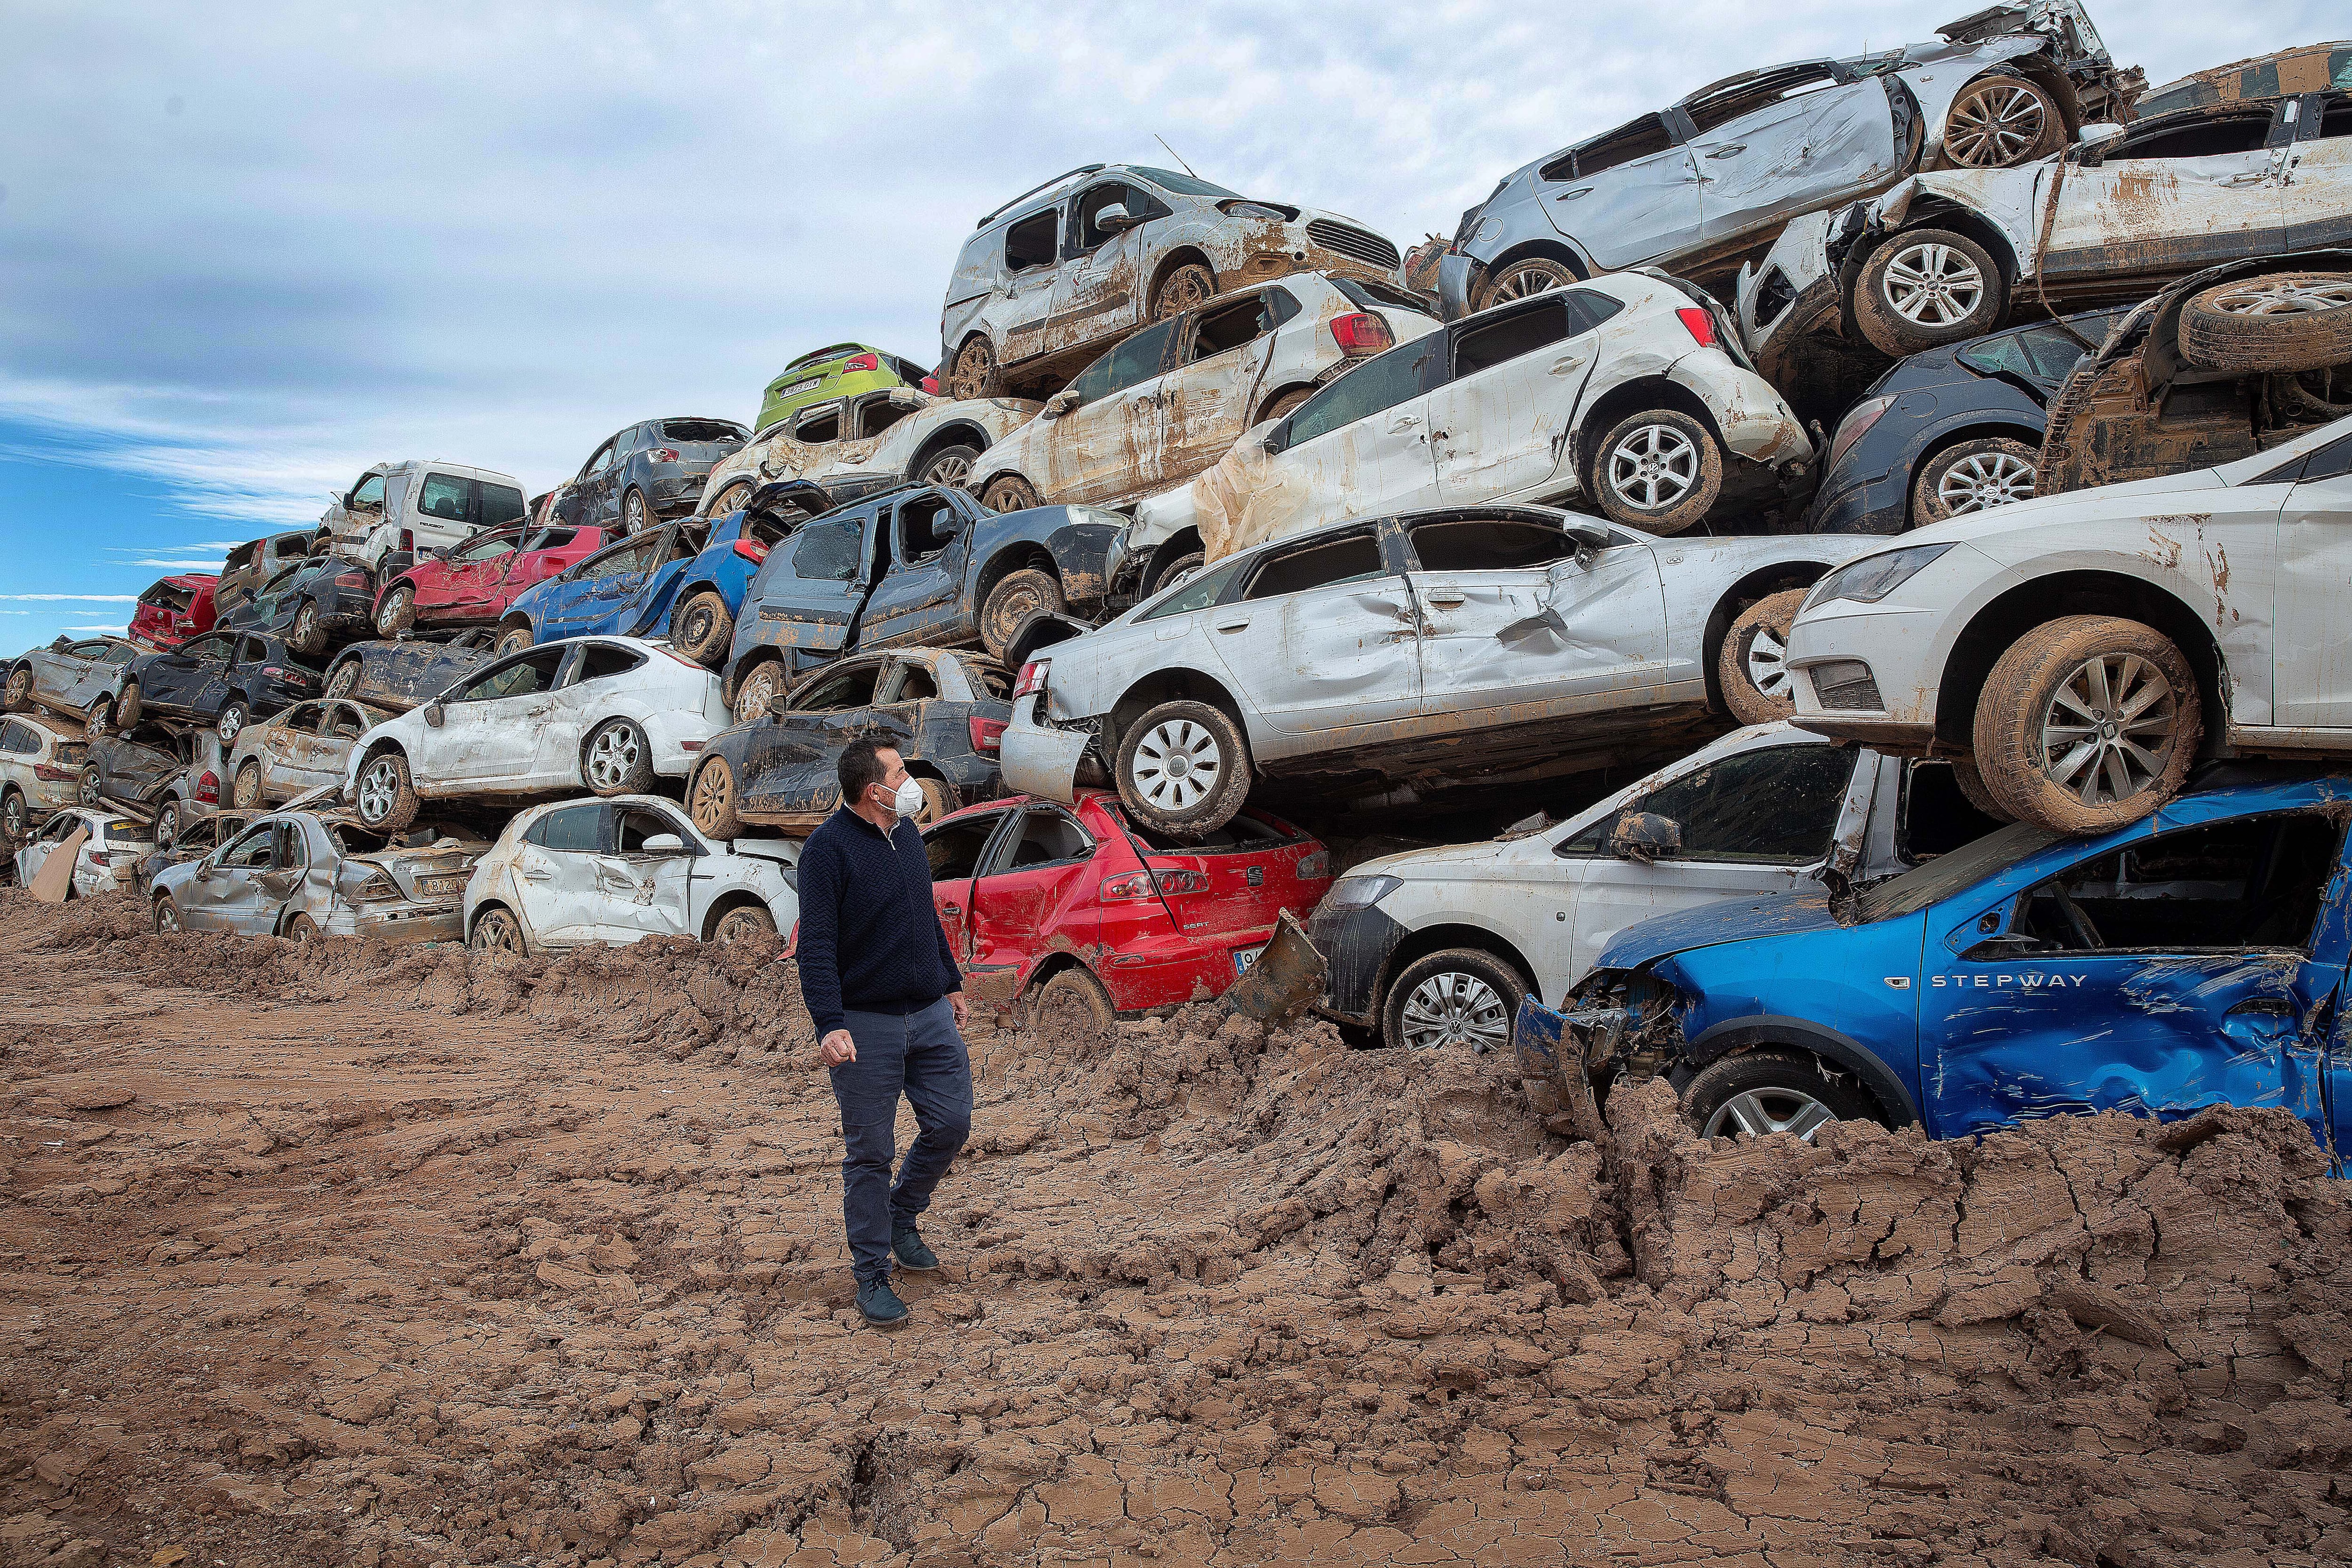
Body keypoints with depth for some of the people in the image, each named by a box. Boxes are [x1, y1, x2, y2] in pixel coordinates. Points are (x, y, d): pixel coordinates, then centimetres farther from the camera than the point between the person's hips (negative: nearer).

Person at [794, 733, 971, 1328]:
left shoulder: (907, 834, 10)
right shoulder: (828, 848, -13)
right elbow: (816, 946, -18)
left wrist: (951, 982, 25)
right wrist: (829, 1025, -26)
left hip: (930, 1013, 7)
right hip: (867, 1024, -7)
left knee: (951, 1124, 8)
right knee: (870, 1153, 2)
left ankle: (902, 1217, 34)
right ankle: (872, 1275, 16)